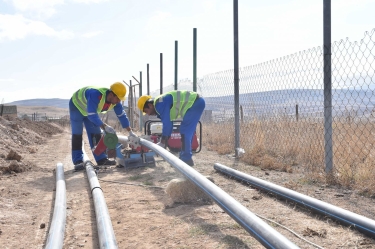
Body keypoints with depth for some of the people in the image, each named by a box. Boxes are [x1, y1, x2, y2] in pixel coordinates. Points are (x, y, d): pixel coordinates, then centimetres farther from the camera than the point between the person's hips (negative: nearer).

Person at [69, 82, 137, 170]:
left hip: (89, 110, 7)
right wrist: (104, 126, -48)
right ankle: (78, 161, -10)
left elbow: (122, 115, -12)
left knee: (96, 133, 1)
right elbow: (92, 115, -44)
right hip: (76, 106, -7)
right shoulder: (96, 95, -43)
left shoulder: (115, 100, -20)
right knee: (77, 134, -11)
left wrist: (130, 132, -13)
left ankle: (101, 159, 3)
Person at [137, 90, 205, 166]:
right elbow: (168, 124, 21)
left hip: (195, 103, -10)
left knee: (185, 131, -6)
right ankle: (186, 158, 22)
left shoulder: (160, 104, -15)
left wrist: (162, 143, -11)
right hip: (198, 102, 10)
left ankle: (186, 159, -3)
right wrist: (163, 142, 19)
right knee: (187, 132, 15)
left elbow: (166, 123, -19)